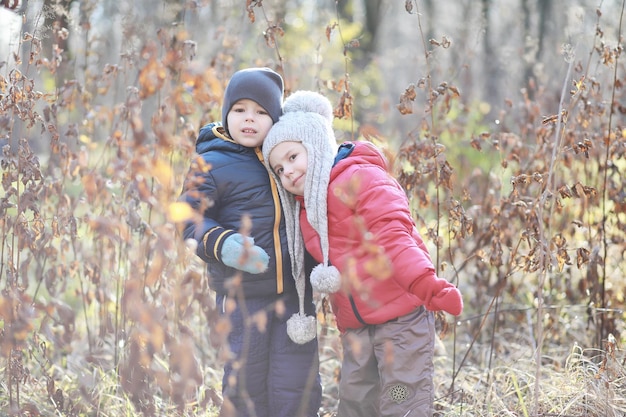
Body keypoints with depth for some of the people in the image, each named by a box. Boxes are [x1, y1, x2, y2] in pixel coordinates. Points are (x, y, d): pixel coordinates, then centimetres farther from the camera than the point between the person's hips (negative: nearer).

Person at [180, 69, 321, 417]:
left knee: (297, 388, 2)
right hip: (242, 297, -4)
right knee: (247, 382, 4)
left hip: (294, 293, 4)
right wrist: (222, 245, -26)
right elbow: (192, 222, -8)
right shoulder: (211, 165, -4)